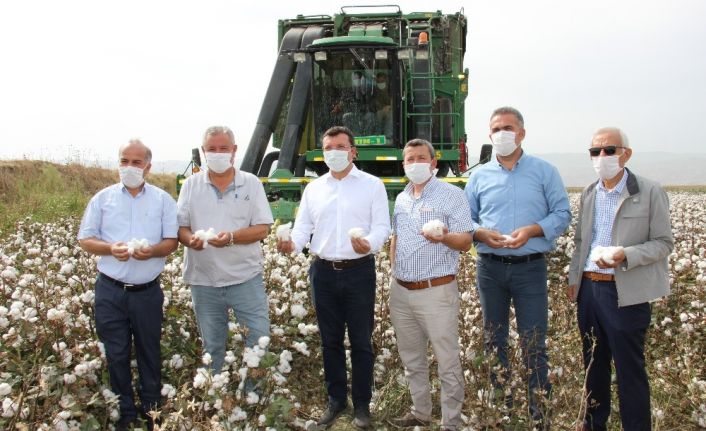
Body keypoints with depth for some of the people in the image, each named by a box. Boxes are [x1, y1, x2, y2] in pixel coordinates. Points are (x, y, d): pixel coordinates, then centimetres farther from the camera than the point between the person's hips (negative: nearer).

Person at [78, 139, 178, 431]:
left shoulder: (163, 200, 4)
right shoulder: (103, 198, 4)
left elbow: (172, 241, 1)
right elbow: (85, 240, 4)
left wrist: (151, 251, -21)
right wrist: (111, 248, -16)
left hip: (148, 291, 0)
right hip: (110, 290, 0)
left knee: (149, 353, 10)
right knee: (116, 354, 7)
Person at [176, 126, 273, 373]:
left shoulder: (251, 183, 0)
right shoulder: (191, 185, 5)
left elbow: (262, 229, -6)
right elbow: (180, 227, 3)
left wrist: (232, 237, -24)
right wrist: (190, 238, -20)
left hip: (246, 278, -1)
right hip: (204, 281, 2)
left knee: (260, 339, -1)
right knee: (212, 348, 15)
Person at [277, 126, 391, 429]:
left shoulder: (372, 185, 0)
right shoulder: (313, 188, 12)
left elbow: (382, 226, -6)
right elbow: (303, 227, 8)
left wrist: (369, 244, -27)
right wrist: (292, 244, -14)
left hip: (359, 271, -3)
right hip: (323, 271, 4)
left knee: (360, 341, 4)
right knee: (330, 340, 12)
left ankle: (362, 404, 17)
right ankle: (336, 400, 26)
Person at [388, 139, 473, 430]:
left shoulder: (452, 195, -7)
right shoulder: (401, 198, 13)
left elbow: (466, 242, -12)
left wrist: (444, 238, -32)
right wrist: (395, 275, 15)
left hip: (436, 292, -6)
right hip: (400, 292, 7)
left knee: (448, 363, 0)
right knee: (412, 360, 17)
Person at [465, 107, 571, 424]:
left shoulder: (545, 171, 2)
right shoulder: (479, 176, 8)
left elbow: (562, 214, -1)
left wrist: (532, 230, -17)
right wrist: (481, 233, -12)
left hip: (530, 267, -3)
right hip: (490, 267, 3)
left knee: (533, 343, -2)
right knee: (493, 339, 12)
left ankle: (539, 411, 10)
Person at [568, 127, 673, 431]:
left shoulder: (650, 193, -6)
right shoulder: (589, 194, 11)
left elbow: (664, 244, -7)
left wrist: (625, 255, -22)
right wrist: (574, 278, 11)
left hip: (626, 293, -6)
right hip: (588, 288, 6)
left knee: (629, 368, 2)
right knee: (593, 362, 17)